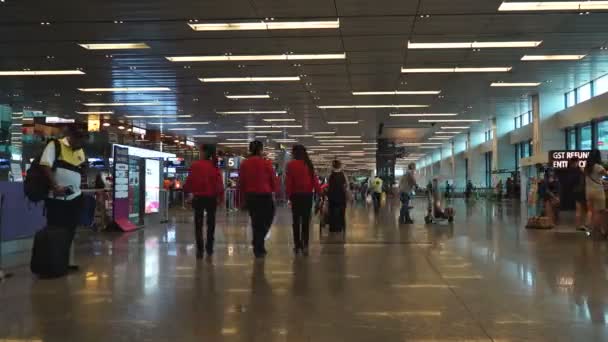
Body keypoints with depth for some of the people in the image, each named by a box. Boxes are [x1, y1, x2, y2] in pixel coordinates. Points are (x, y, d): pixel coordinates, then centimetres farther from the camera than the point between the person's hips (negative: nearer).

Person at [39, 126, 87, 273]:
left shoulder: (80, 151, 13)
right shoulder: (55, 145, -7)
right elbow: (45, 166, -16)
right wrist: (55, 186, -22)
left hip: (75, 197, 6)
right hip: (56, 197, -6)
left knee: (70, 232, 11)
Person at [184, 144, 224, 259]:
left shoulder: (196, 165, -9)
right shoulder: (215, 166, -3)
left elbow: (190, 180, -6)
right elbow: (219, 182, -3)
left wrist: (186, 189, 12)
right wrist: (220, 196, 5)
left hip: (198, 197, -2)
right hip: (211, 197, 2)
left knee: (198, 224, 7)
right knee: (210, 223, 14)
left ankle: (200, 250, 2)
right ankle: (209, 249, 19)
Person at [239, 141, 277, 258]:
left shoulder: (244, 164, 1)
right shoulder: (266, 163, -10)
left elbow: (241, 182, 5)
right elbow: (273, 179, -3)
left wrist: (243, 196, 17)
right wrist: (273, 190, 18)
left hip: (250, 196, 4)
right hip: (264, 195, -4)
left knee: (255, 222, 15)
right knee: (266, 220, 12)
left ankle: (258, 248, 20)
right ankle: (258, 246, 1)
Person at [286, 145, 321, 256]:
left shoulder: (291, 165, -5)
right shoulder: (309, 164, 3)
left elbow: (288, 181, -7)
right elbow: (314, 179, 1)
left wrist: (288, 194, -1)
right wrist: (318, 191, 2)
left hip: (296, 195, -2)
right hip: (308, 195, 2)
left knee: (296, 220, 7)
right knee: (306, 221, 5)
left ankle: (297, 245, 8)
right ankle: (305, 245, 0)